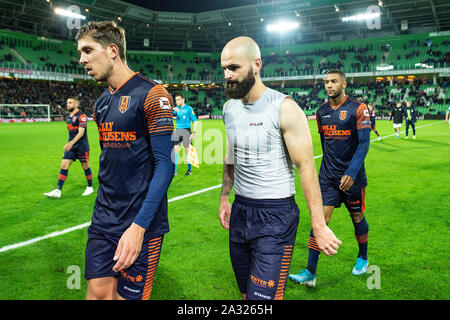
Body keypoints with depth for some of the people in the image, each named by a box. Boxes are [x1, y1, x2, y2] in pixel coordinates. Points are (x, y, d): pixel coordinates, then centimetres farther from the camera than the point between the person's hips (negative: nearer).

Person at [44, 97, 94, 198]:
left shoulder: (81, 116, -12)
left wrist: (71, 143, -32)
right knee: (64, 166, -1)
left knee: (85, 166, 5)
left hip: (82, 146, -7)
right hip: (71, 146, 7)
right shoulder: (68, 118, 12)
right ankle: (58, 191, -1)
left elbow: (81, 132, -21)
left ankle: (90, 187, 22)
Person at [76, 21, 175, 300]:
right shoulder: (101, 102, 11)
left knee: (127, 295, 5)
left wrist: (138, 226, -20)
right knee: (98, 291, 10)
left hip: (141, 222, -6)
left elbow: (165, 164, -16)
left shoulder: (151, 94, -12)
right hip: (104, 218, 7)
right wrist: (104, 210, 17)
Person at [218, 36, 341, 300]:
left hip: (276, 215, -6)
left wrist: (319, 225, -16)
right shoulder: (229, 108, 6)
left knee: (262, 296, -6)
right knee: (246, 293, 18)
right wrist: (224, 198, 19)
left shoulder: (284, 108, -14)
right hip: (240, 210, 7)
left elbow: (306, 166, -15)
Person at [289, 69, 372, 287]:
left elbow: (364, 143, -12)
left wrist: (351, 173, -22)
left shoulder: (358, 109, -7)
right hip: (327, 177, 3)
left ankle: (363, 258, 39)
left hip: (352, 177, -3)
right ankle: (310, 273, -1)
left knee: (357, 218, 13)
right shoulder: (321, 112, 7)